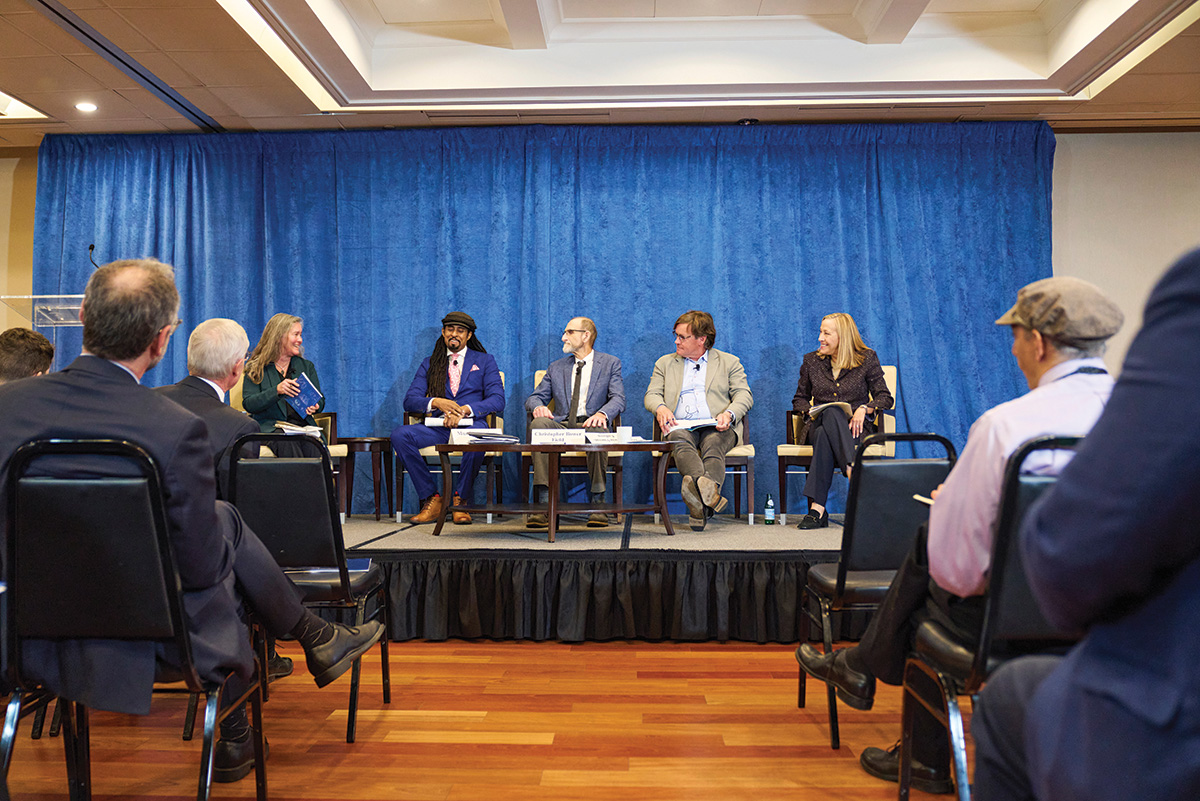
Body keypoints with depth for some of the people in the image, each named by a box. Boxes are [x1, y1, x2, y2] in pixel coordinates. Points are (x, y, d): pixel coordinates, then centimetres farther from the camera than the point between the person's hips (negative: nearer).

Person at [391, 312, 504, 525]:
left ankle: (460, 500, -16)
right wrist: (436, 402, -13)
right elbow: (409, 401, 9)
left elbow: (497, 400, 1)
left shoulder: (485, 361, 15)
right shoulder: (429, 364, 21)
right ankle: (432, 499, -16)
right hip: (437, 427, 3)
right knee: (399, 434, -26)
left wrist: (465, 409, -16)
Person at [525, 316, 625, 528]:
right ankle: (543, 503, -37)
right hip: (561, 427, 3)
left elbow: (618, 399, 0)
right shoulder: (556, 368, 24)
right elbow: (534, 397, 17)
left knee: (597, 430, -40)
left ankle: (598, 503, -31)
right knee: (538, 424, -32)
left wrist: (602, 414, -24)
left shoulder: (610, 363, 14)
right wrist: (538, 407, -9)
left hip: (591, 425, -3)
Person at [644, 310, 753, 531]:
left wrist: (729, 413, -16)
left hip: (716, 428, -1)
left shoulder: (729, 362, 19)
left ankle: (701, 501, -56)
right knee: (679, 439, -36)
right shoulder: (665, 363, 24)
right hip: (681, 426, 1)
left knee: (713, 443, -36)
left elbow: (744, 395, 7)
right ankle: (709, 491, -58)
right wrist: (660, 407, -12)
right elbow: (651, 395, 14)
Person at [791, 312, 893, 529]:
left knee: (825, 435, -39)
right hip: (819, 426, 2)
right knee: (829, 414, -38)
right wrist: (811, 410, -1)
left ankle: (817, 507, -49)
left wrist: (864, 408, -14)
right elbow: (799, 398, 22)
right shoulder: (811, 361, 15)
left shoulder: (867, 359, 9)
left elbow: (885, 397, 7)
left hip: (855, 429, -2)